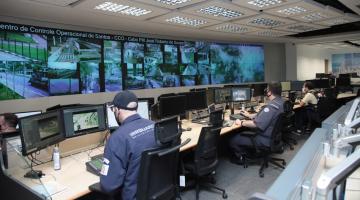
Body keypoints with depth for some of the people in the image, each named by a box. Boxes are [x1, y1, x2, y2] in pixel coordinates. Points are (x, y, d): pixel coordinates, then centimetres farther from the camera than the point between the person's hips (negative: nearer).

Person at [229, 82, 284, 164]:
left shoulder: (272, 106, -31)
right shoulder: (280, 101, 3)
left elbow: (257, 124, -34)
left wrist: (241, 123, -19)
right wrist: (250, 115, 23)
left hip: (266, 139, -11)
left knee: (232, 140, -6)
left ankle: (241, 157, 19)